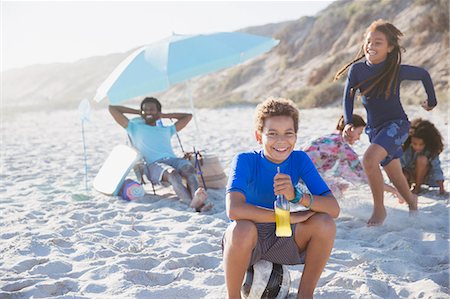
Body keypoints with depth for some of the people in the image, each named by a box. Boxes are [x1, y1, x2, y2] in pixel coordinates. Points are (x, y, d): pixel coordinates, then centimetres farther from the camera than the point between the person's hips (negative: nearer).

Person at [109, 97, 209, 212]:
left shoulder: (167, 130, 35)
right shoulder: (135, 127, 26)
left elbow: (188, 116, 47)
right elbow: (112, 108, 27)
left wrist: (164, 115, 43)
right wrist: (137, 112, 34)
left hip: (173, 159, 4)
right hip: (154, 164, -4)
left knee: (189, 168, -33)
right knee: (172, 173, -38)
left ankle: (195, 197, -61)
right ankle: (193, 203, -63)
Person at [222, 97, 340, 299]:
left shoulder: (299, 160, -8)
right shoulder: (245, 161, -17)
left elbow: (334, 210, -15)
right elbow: (234, 210, -35)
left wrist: (297, 196, -34)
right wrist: (290, 217, -31)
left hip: (281, 241, 4)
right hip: (245, 242, -3)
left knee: (325, 223, -21)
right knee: (242, 228, -37)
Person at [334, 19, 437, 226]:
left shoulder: (398, 71, -13)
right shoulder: (357, 69, -7)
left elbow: (424, 75, 5)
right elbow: (348, 98, -3)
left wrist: (431, 101, 17)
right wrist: (348, 123, -19)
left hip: (397, 124, -4)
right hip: (374, 129, 4)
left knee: (369, 159, -28)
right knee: (396, 178, 16)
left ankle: (379, 208, -12)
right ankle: (411, 201, 46)